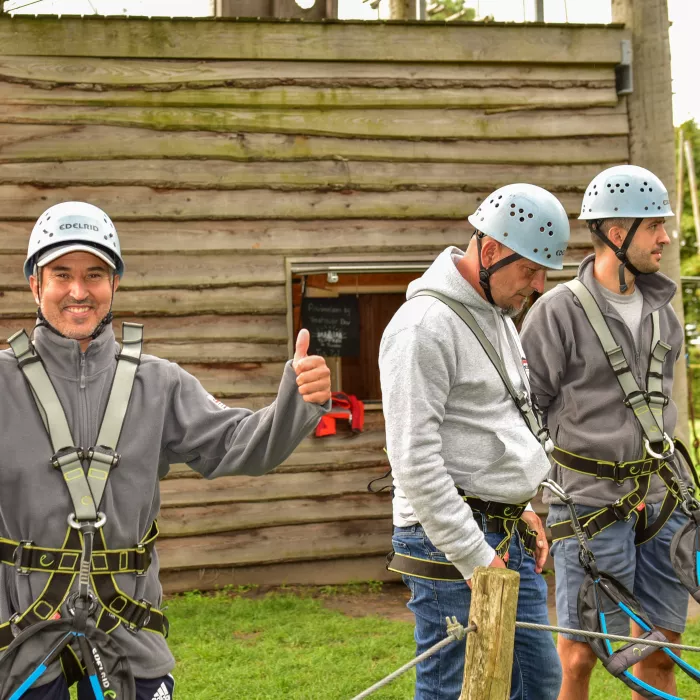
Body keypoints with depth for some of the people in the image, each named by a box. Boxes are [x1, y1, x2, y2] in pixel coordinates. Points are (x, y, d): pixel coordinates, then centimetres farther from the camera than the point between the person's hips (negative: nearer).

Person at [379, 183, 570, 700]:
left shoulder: (498, 314, 14)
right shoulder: (425, 326, -18)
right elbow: (415, 461, -22)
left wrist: (521, 509, 15)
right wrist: (474, 557, -20)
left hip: (509, 537, 10)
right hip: (451, 543, -9)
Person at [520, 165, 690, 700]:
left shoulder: (661, 311, 10)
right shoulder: (559, 312, -11)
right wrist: (536, 497, -9)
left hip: (659, 502, 6)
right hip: (591, 507, -6)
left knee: (660, 655, 11)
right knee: (579, 656, 1)